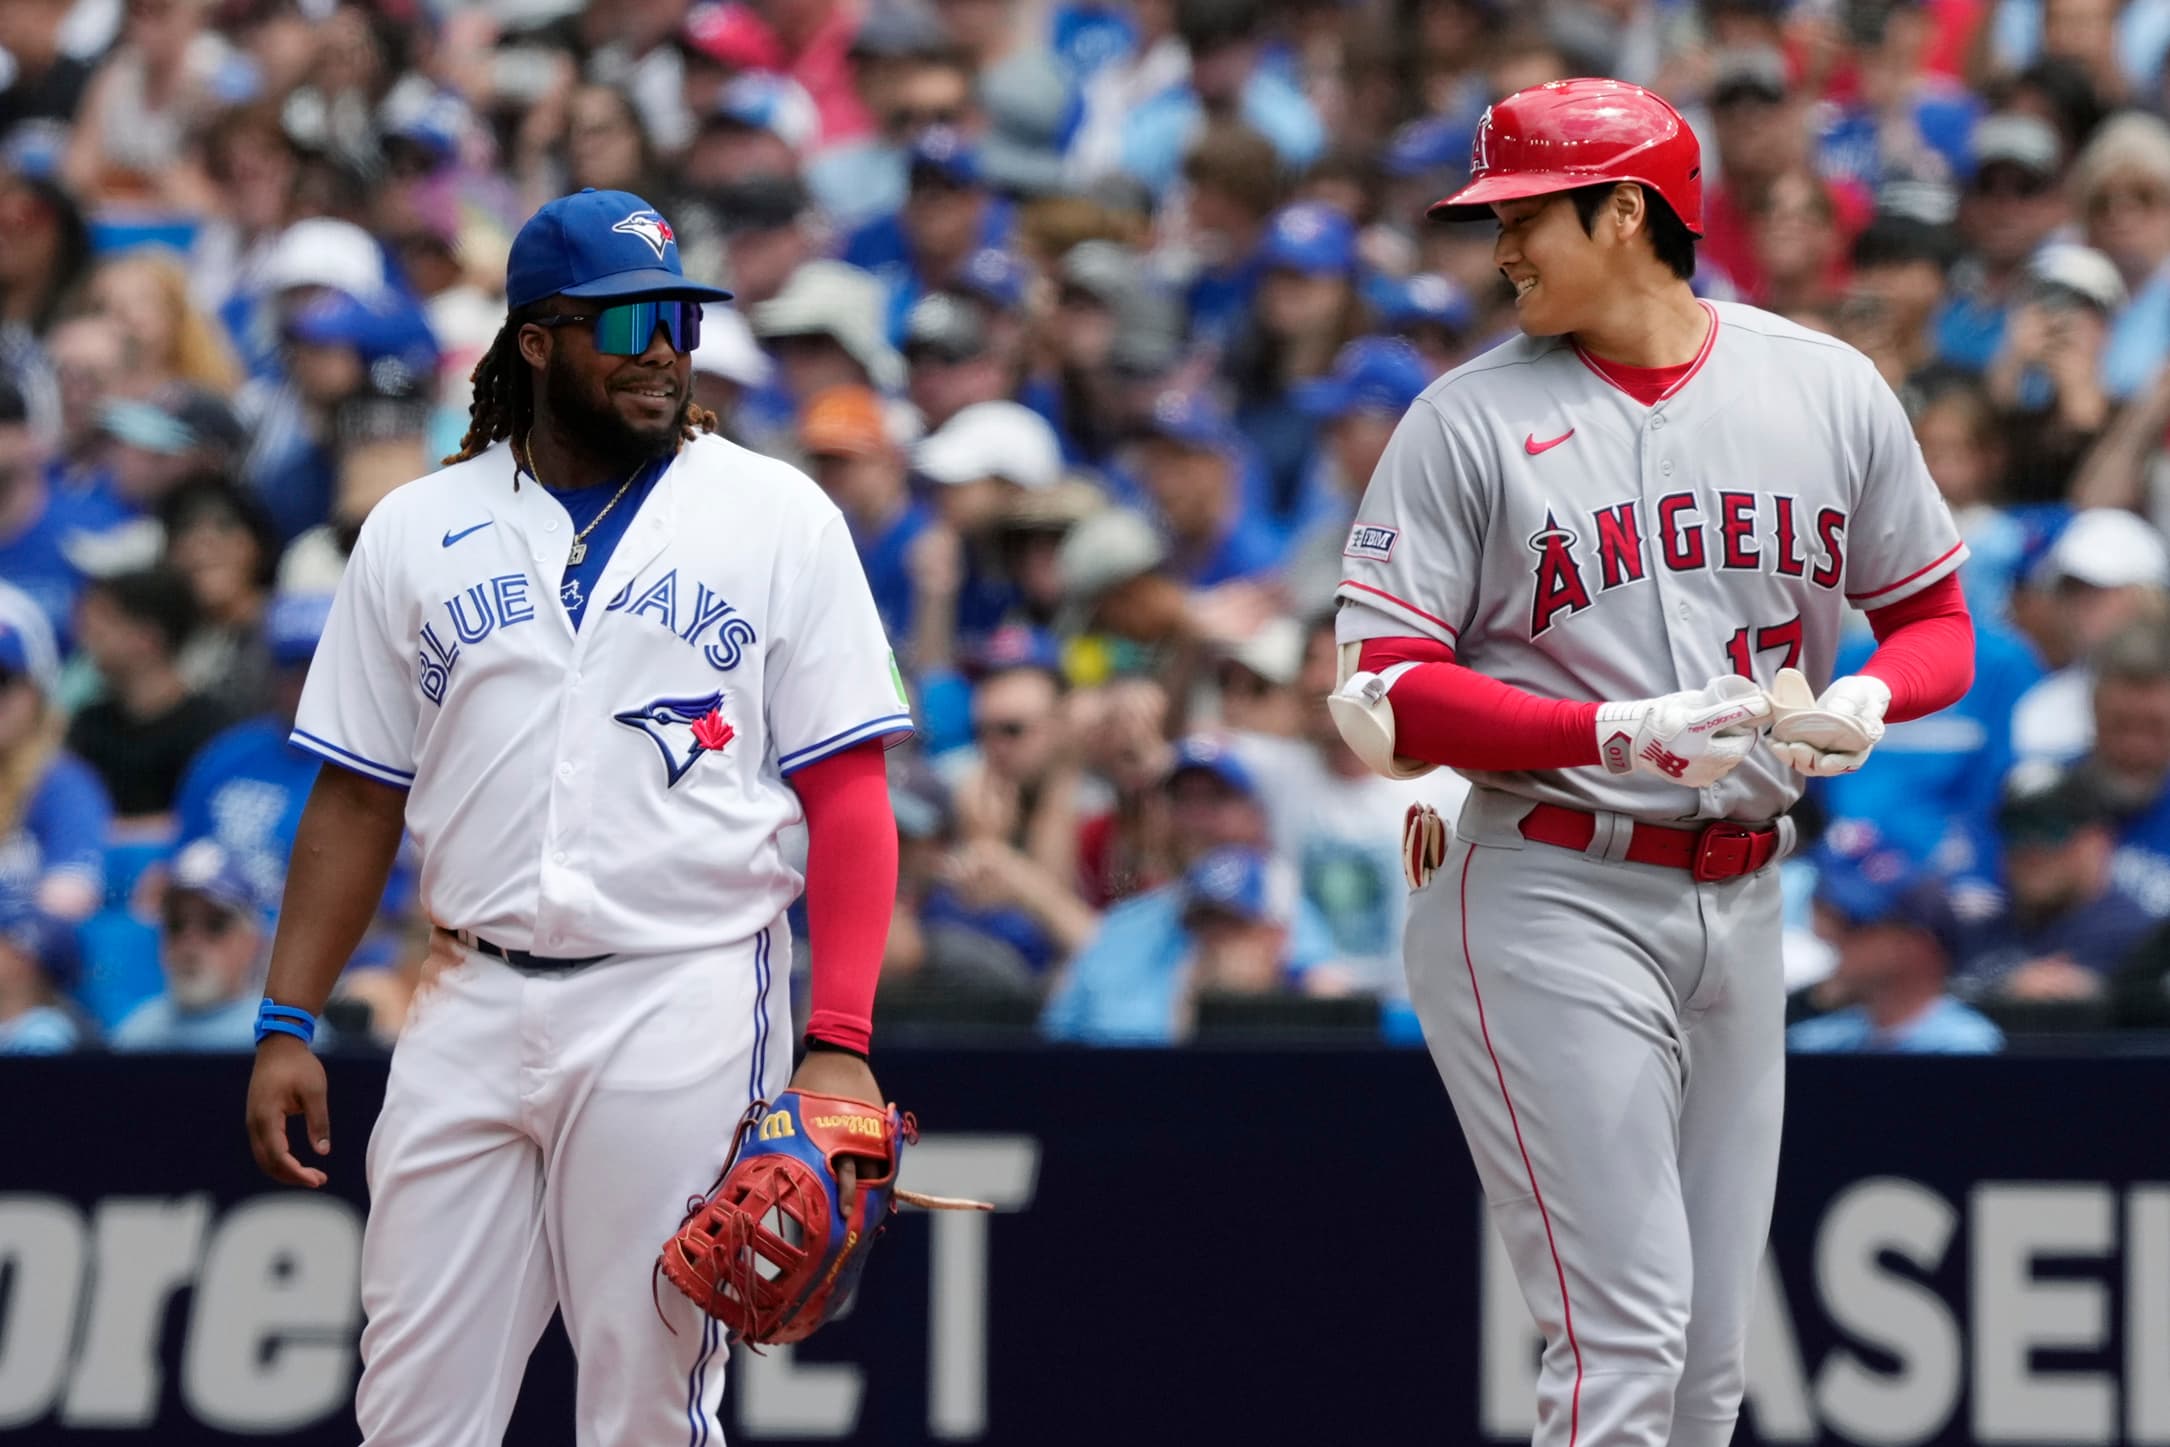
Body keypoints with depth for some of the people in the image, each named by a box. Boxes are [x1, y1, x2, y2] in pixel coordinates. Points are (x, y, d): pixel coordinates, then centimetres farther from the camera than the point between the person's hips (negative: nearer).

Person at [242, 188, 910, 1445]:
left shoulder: (779, 519, 5)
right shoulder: (419, 531, 12)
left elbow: (849, 798, 0)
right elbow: (358, 801, 14)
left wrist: (839, 1042, -10)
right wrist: (289, 1023, 5)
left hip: (685, 1002, -3)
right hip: (472, 1004, 3)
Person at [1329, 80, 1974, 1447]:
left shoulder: (1828, 389, 6)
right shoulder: (1469, 421, -3)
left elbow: (1936, 617, 15)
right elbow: (1386, 699, -8)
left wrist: (1870, 699, -9)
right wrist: (1618, 735, -20)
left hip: (1744, 903, 4)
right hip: (1552, 902, -4)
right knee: (1626, 1334, -12)